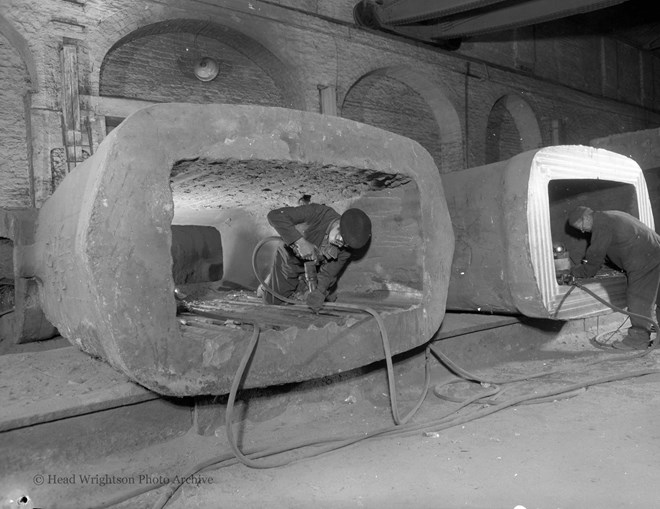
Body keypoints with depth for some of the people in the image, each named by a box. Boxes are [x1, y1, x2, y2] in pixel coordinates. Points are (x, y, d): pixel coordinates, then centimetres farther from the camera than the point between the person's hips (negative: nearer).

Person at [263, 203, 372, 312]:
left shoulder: (348, 247, -28)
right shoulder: (317, 213, -40)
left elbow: (328, 273, -21)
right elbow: (275, 215, -46)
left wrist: (319, 291, -40)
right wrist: (300, 242, -52)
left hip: (314, 266, 3)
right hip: (289, 258, -3)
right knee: (273, 301, 6)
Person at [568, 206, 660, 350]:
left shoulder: (601, 225, -15)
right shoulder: (609, 217, 18)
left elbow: (596, 255, -12)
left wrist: (579, 272, 1)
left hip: (644, 261, -11)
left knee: (637, 298, -5)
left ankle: (638, 339, 1)